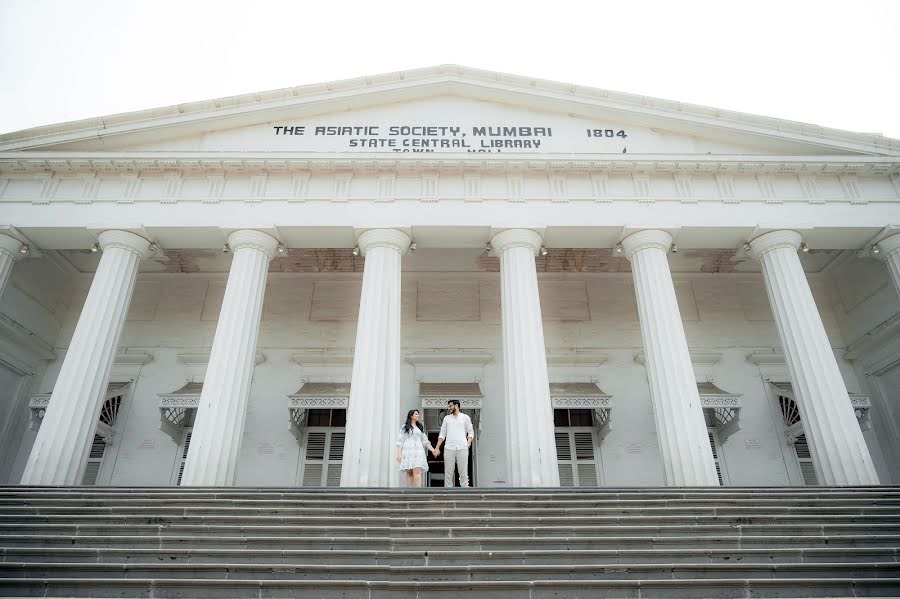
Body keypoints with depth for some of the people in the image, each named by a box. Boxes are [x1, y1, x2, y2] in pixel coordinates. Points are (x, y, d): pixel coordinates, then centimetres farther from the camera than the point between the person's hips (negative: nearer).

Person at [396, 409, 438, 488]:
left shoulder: (420, 428, 19)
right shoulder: (404, 427, 8)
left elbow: (425, 441, 16)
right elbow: (400, 442, 3)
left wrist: (433, 450, 4)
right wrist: (399, 454, -7)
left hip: (418, 452, 2)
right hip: (408, 452, -2)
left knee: (417, 472, -14)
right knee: (409, 473, -3)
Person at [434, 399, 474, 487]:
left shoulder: (465, 417, 9)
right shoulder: (446, 418, 16)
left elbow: (471, 432, 9)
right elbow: (442, 434, 13)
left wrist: (468, 443, -8)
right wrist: (437, 447, 5)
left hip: (462, 448, -2)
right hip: (449, 449, 2)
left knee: (463, 473, -3)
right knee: (448, 473, 1)